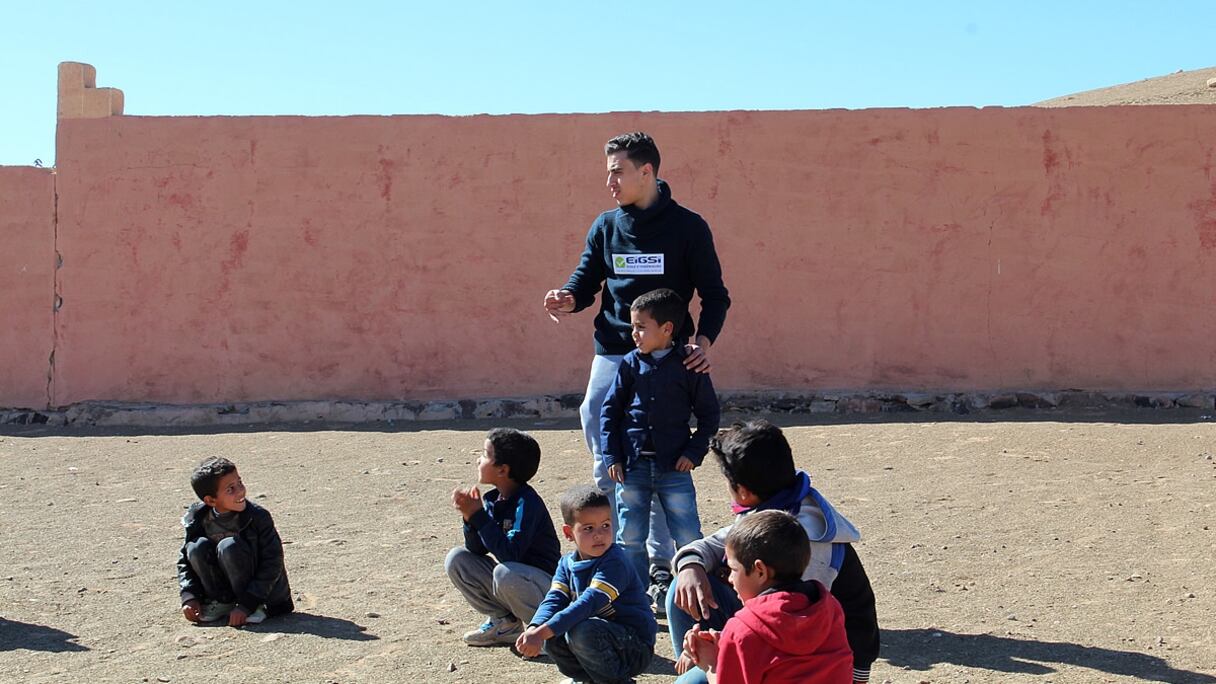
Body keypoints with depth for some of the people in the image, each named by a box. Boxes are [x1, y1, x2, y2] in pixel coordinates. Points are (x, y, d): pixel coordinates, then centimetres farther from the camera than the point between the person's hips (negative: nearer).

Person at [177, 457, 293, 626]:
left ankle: (255, 607, -14)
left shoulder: (258, 516, -20)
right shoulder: (197, 521, -10)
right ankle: (221, 602, -2)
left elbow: (272, 563, -20)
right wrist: (189, 597, -14)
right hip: (225, 589, 4)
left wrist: (246, 605, -25)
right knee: (197, 547, -20)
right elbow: (185, 559, 1)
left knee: (229, 547, -29)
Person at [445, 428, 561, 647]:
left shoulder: (527, 502, -22)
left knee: (505, 573, -37)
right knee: (456, 558, -3)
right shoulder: (492, 500, 1)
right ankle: (504, 623, 5)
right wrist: (470, 517, -17)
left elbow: (510, 554, -31)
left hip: (545, 583, -8)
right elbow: (477, 550, 0)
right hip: (512, 576, 8)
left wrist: (478, 515, -28)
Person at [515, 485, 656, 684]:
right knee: (552, 637, -12)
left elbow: (589, 603, -32)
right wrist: (534, 629, -32)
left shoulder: (615, 563, -21)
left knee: (581, 631, -31)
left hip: (636, 647, -7)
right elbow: (553, 600, -9)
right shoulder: (567, 563, 4)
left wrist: (542, 632, -40)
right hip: (604, 636, 7)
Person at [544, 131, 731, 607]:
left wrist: (705, 339, -16)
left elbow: (714, 294, 1)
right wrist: (568, 299, -13)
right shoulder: (605, 227, 9)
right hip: (611, 358, 4)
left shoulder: (687, 227, -1)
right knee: (607, 470, 3)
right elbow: (585, 281, 11)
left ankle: (661, 567, 12)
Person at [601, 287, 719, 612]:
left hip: (674, 467, -2)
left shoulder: (688, 367, -2)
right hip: (632, 466, 2)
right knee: (630, 539, 7)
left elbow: (709, 414, 5)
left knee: (689, 537, 0)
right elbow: (609, 411, 6)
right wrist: (612, 457, 0)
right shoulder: (631, 365, 3)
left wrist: (694, 452, -5)